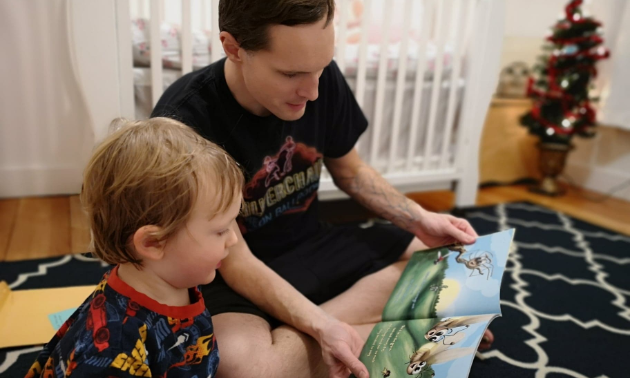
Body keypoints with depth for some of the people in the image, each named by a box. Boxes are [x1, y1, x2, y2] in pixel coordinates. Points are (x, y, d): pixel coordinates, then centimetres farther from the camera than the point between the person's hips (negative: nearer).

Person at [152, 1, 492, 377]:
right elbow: (234, 260, -22)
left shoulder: (321, 77, -12)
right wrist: (321, 327, -35)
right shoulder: (184, 123, -27)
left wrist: (419, 220, -8)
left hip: (314, 246, 5)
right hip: (231, 274, -4)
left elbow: (350, 171, 6)